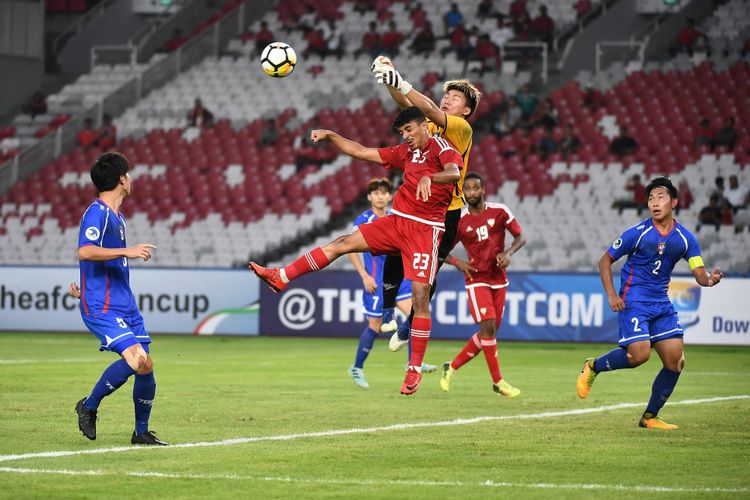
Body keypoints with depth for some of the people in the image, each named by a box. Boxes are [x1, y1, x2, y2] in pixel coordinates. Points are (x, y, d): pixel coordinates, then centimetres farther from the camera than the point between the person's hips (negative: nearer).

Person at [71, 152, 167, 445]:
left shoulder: (117, 216, 18)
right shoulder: (97, 213, -12)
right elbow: (85, 252, -28)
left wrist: (85, 288, 30)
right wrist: (128, 251, -28)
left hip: (125, 305, 9)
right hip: (101, 308, -9)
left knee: (145, 366, 4)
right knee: (137, 359, -23)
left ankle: (142, 432, 17)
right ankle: (89, 407, -4)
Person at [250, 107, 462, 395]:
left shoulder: (439, 146, -6)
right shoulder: (406, 152, 16)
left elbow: (455, 172, -28)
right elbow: (361, 152, 22)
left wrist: (429, 178, -46)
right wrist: (330, 136, 15)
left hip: (425, 229, -7)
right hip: (398, 220, 7)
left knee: (420, 297, -10)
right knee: (342, 244, 1)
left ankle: (415, 369, -6)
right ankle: (281, 277, 5)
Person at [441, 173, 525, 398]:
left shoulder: (499, 211, -3)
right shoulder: (458, 221, -5)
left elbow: (520, 237, 4)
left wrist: (508, 253, -15)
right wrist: (457, 262, -14)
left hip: (499, 280, 3)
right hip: (477, 280, -3)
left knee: (489, 333, 6)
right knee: (488, 327, -17)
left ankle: (452, 367, 22)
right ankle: (498, 381, -9)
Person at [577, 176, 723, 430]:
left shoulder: (685, 238, 2)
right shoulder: (637, 233, -9)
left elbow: (699, 274, 0)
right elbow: (605, 260, 0)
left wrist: (709, 279, -25)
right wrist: (611, 295, -11)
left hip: (661, 302, 5)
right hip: (634, 300, -5)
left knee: (675, 360, -2)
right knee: (639, 354, -21)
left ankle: (650, 417, 11)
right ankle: (593, 366, 7)